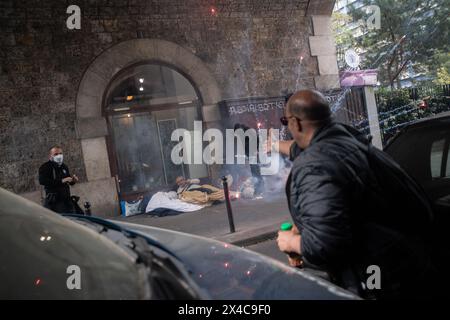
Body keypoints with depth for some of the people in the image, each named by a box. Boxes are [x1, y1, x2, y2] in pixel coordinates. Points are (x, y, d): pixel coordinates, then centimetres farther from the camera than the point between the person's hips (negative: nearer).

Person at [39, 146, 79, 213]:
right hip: (53, 202, -6)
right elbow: (42, 181, -22)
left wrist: (73, 180, 2)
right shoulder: (45, 167, -5)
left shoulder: (64, 166, 15)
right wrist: (61, 181, -28)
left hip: (66, 200, 6)